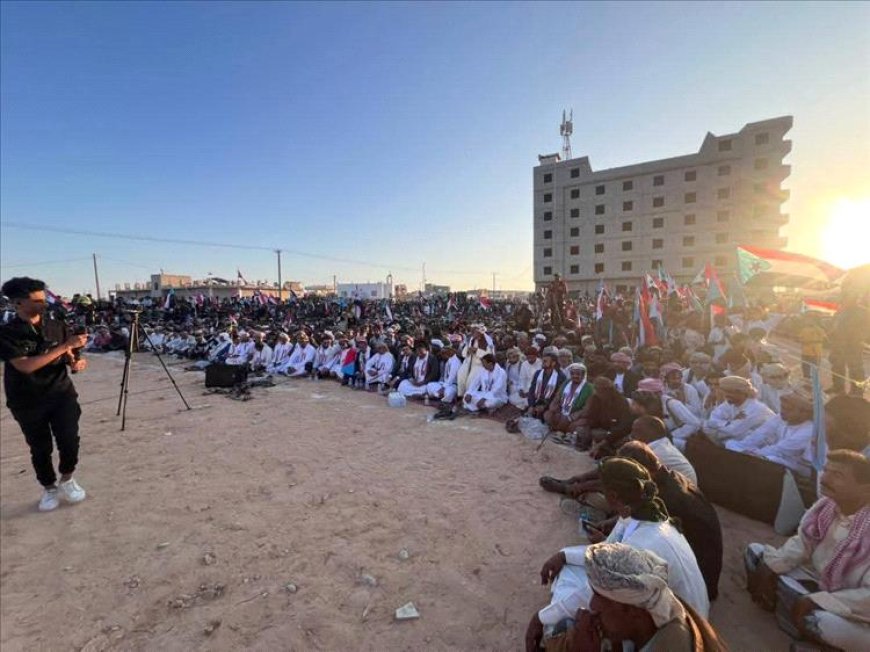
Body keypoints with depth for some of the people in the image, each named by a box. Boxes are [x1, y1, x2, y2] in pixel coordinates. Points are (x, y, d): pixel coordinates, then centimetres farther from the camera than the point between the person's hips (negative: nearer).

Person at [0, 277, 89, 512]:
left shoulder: (56, 326, 0)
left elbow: (67, 357, 6)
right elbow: (25, 365, -22)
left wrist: (76, 362, -18)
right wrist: (64, 346, -27)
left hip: (62, 394, 1)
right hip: (28, 402, -1)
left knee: (70, 440, -8)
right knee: (40, 448, 10)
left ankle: (67, 480, 19)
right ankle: (49, 488, 31)